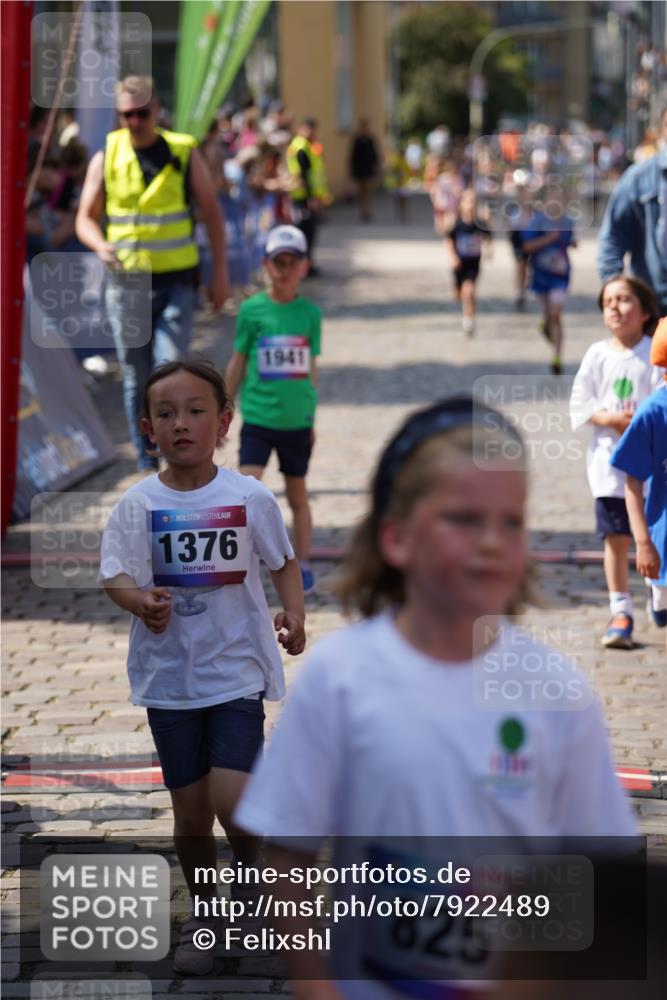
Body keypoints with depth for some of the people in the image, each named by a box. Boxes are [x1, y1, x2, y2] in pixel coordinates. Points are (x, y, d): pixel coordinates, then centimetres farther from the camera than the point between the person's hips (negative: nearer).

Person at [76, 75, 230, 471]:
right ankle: (148, 464, 18)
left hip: (176, 281, -2)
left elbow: (212, 213, 6)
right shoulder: (106, 158, 3)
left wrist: (220, 273, 1)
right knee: (136, 378, 7)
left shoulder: (184, 153, 1)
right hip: (126, 281, 2)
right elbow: (87, 218, 7)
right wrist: (101, 246, -16)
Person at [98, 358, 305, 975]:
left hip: (237, 672, -2)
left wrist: (294, 613, -10)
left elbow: (284, 562, 7)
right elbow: (115, 576, -10)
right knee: (191, 815, 10)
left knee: (233, 805, -15)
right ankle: (203, 917, 31)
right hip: (169, 677, 2)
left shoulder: (250, 498, -5)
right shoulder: (138, 504, -5)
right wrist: (141, 601, -32)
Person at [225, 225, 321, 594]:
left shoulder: (310, 313, 1)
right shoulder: (252, 310, -3)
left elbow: (311, 367, 10)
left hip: (296, 421, 2)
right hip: (257, 417, -2)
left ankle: (302, 564, 22)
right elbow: (238, 363, 6)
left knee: (297, 494, 11)